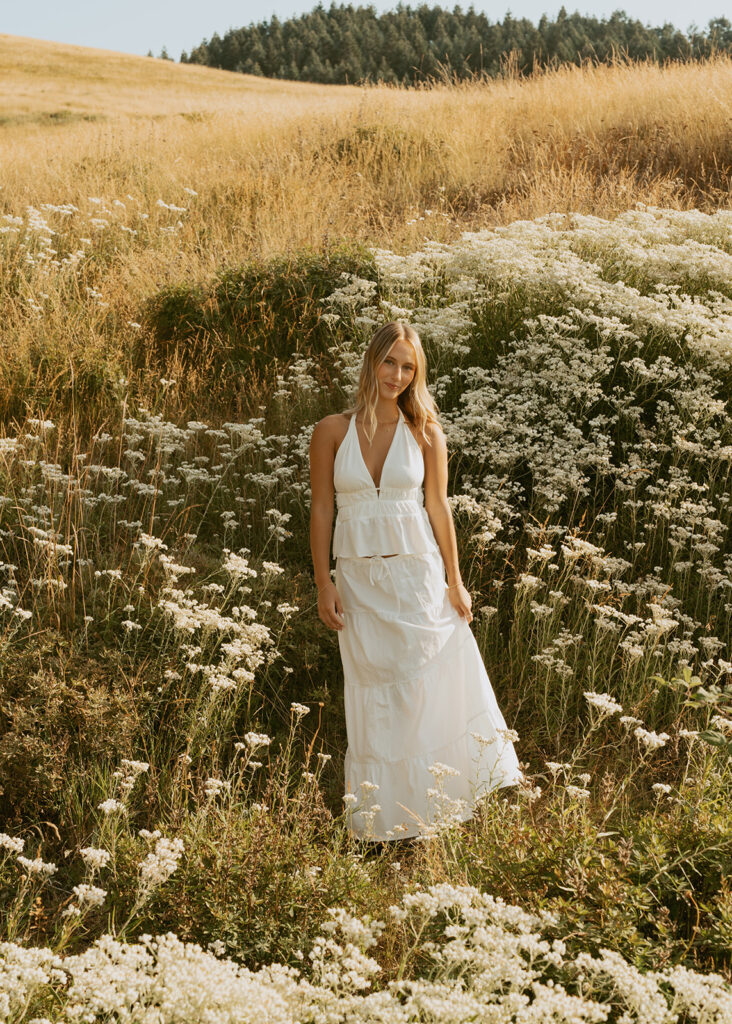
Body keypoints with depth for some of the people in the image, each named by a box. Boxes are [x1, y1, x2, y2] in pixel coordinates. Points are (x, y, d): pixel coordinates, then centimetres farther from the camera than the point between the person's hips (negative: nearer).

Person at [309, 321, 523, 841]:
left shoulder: (424, 433, 0)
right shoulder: (332, 431, -2)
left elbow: (439, 509, 3)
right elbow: (321, 511, 1)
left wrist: (455, 583, 2)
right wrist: (324, 584, -3)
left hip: (416, 573, 0)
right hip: (359, 579, 0)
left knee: (423, 690, 1)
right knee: (373, 697, 7)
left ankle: (424, 809, 14)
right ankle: (380, 820, 17)